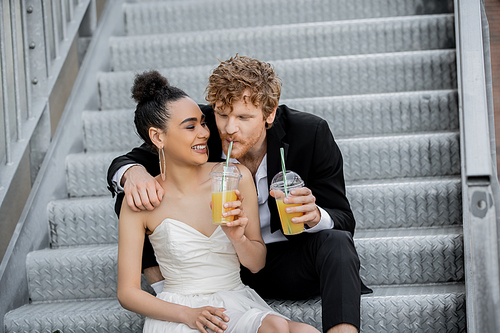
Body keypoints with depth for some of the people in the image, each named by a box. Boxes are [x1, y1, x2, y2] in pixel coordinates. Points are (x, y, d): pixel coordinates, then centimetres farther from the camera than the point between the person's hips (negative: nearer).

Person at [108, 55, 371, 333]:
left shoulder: (312, 134, -17)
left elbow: (344, 221, -13)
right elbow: (121, 165, -6)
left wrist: (314, 215, -39)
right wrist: (133, 172, -33)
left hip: (284, 263, -1)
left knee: (335, 242, -34)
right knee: (132, 197, -13)